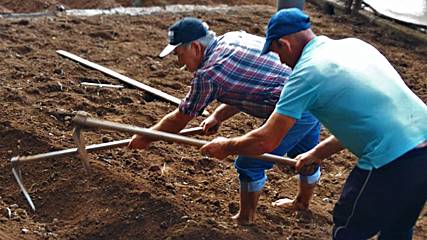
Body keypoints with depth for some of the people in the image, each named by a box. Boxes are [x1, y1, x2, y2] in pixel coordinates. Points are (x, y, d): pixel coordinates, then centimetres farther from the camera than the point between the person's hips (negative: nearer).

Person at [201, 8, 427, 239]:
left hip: (393, 164, -8)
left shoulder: (306, 73, -7)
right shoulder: (354, 44, 14)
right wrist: (319, 152, 27)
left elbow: (265, 141, -3)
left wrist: (226, 147, 16)